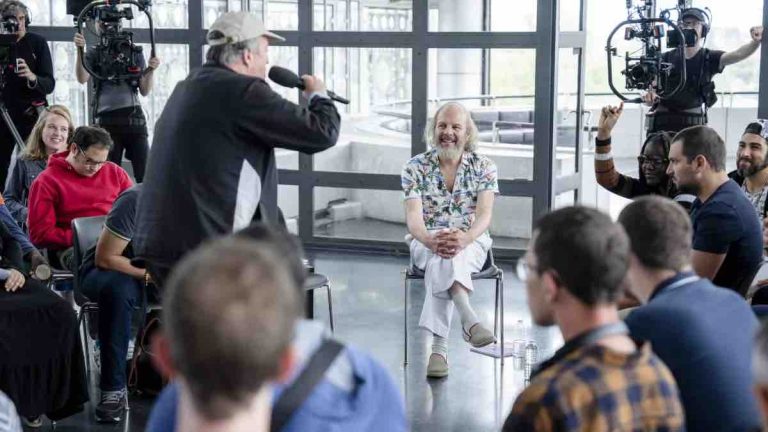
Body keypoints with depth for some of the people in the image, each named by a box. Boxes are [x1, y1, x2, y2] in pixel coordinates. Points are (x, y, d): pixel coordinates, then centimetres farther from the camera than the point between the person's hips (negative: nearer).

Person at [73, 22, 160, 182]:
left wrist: (151, 70, -8)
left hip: (134, 117, 0)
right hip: (107, 121, 0)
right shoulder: (95, 54, 11)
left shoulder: (135, 53, 12)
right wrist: (80, 51, -19)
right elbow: (82, 79, -7)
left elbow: (145, 91, 10)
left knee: (145, 174, -8)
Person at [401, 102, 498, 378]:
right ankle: (469, 319, -50)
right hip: (427, 243, 0)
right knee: (445, 259, -39)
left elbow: (484, 214, -9)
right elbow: (413, 215, -9)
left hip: (471, 242, 0)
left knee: (441, 263, -37)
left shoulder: (484, 167, 3)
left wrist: (465, 237, -33)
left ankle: (439, 347, -46)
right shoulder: (415, 167, 2)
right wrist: (431, 240, -33)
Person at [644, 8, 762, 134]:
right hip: (662, 123, 1)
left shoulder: (708, 58, 4)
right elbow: (653, 89, 5)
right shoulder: (666, 58, 6)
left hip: (693, 125, -1)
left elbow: (738, 54, -13)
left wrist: (755, 42, -33)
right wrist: (649, 96, -20)